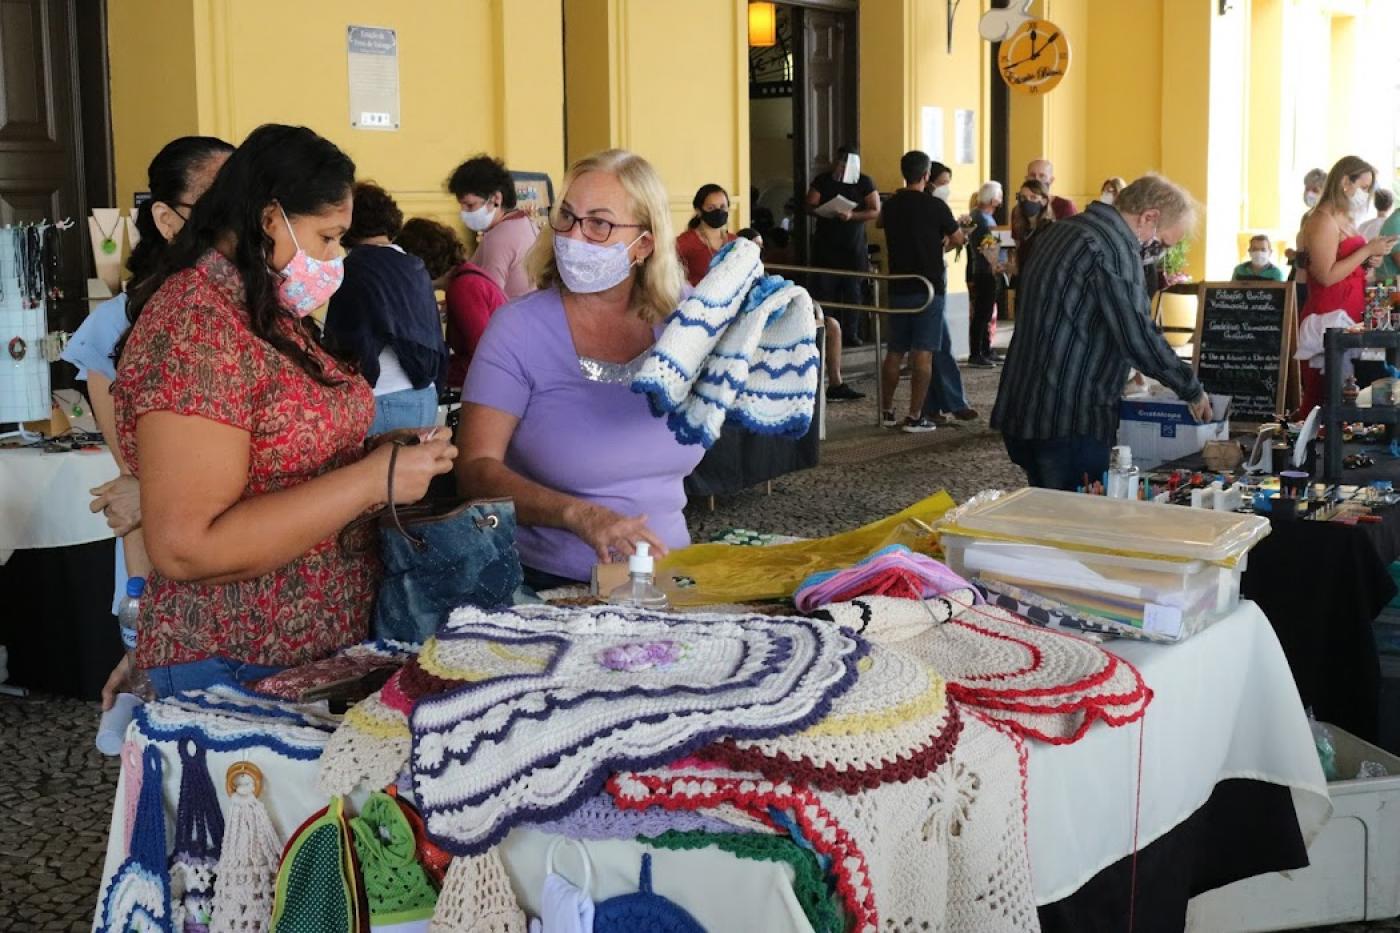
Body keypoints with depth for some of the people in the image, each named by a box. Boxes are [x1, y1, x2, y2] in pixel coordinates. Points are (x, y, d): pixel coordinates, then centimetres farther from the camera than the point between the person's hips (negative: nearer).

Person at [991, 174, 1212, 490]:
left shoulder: (1065, 229, 15)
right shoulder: (1115, 249, -15)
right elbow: (1138, 336, -18)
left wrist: (1124, 371, 24)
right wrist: (1193, 391, -5)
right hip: (1070, 421, -10)